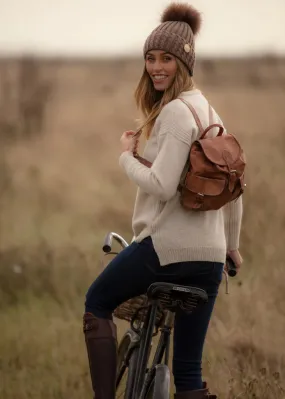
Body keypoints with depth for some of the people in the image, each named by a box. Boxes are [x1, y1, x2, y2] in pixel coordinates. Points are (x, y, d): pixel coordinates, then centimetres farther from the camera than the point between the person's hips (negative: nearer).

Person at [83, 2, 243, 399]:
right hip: (209, 256, 8)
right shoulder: (208, 111, 15)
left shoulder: (175, 112, -13)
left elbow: (161, 186, -22)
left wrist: (127, 156, -4)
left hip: (166, 245, -8)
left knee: (97, 303, 17)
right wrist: (231, 246, 32)